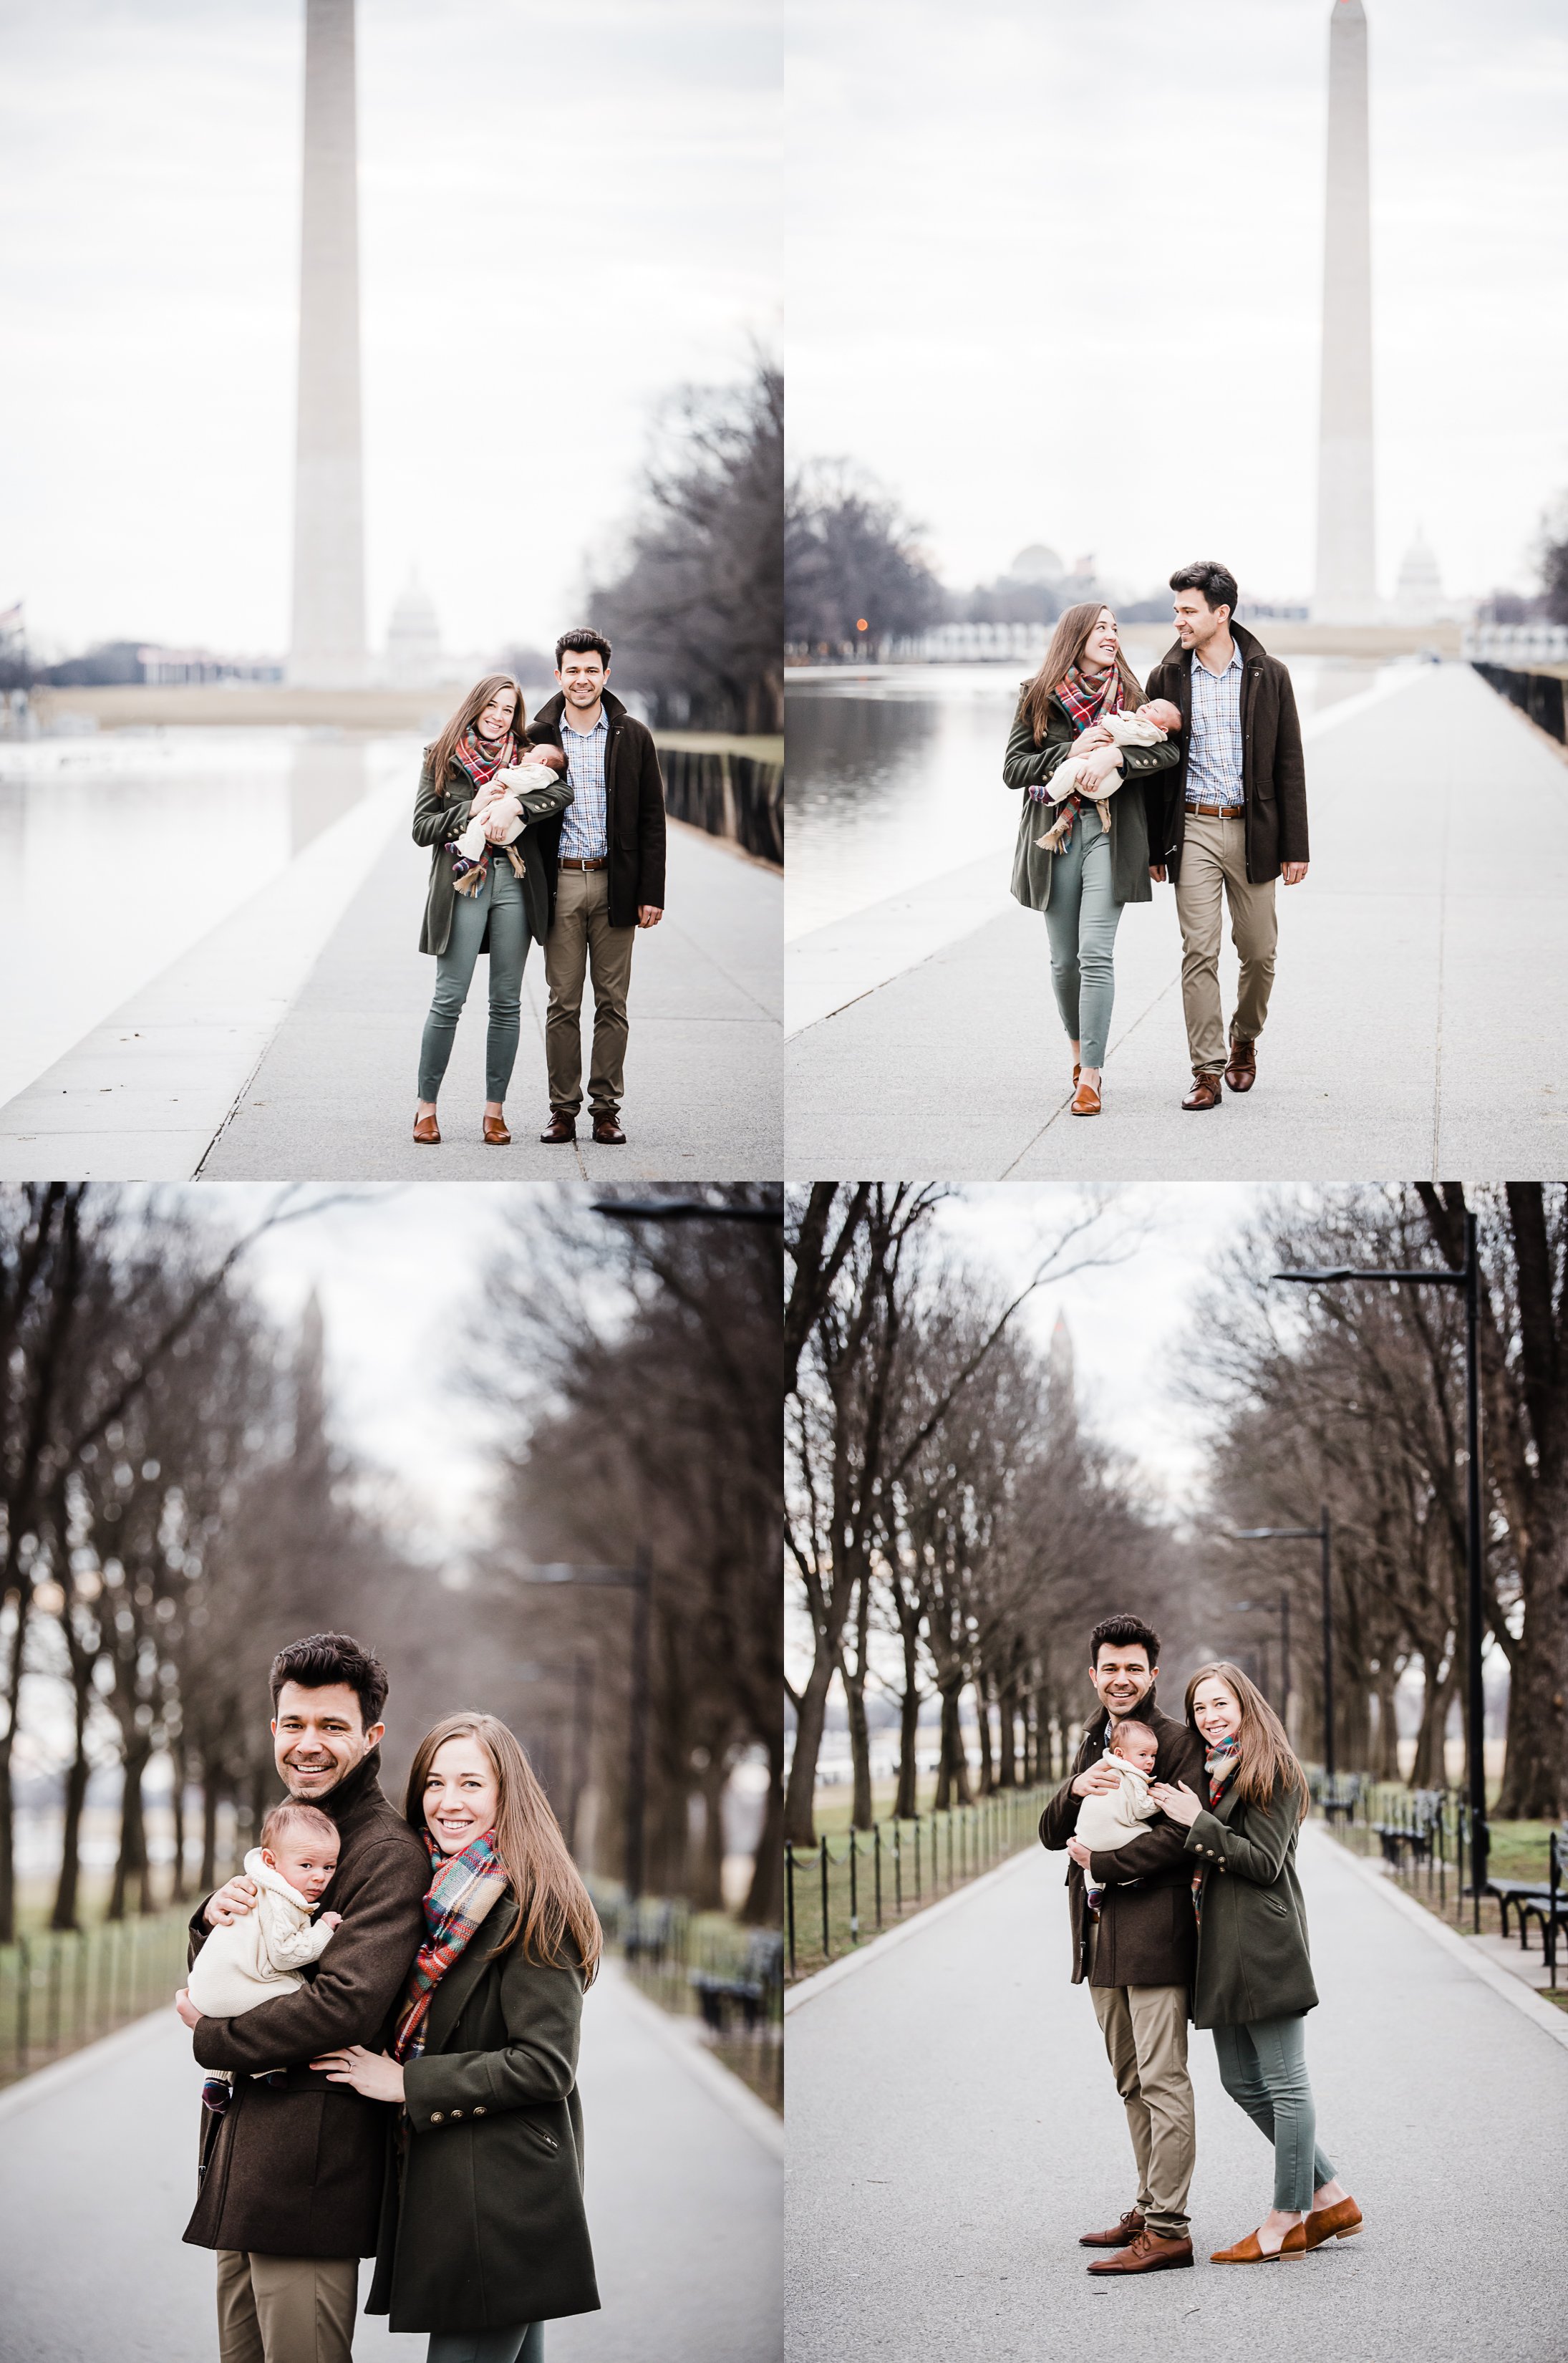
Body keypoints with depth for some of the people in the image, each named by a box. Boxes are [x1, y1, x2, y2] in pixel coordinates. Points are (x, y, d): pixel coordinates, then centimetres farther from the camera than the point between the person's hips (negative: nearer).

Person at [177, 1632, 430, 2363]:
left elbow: (347, 2006, -24)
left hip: (310, 2171, -9)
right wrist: (213, 1921, -4)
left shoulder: (389, 1854, -12)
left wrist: (211, 2035, -11)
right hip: (241, 2162, 9)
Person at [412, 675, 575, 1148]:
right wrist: (473, 810, -9)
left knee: (507, 1003, 2)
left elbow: (562, 793, -7)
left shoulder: (527, 758, 12)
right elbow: (422, 828, 4)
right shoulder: (441, 758, 10)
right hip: (463, 881, -2)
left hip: (515, 882, 2)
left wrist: (511, 806, -19)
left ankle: (495, 1109, 8)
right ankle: (425, 1105, 3)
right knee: (449, 999, -6)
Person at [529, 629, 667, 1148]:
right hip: (560, 883, 0)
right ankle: (563, 1108, 8)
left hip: (616, 885, 0)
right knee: (563, 1003, 3)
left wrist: (651, 892, -2)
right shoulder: (538, 737, 4)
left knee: (613, 1003, 3)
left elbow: (652, 819, 4)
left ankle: (606, 1106, 9)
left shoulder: (633, 737, 4)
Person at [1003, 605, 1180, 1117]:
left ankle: (1090, 1076, -11)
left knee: (1095, 955, -13)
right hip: (1054, 837, 1)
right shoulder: (1037, 696, 6)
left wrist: (1112, 756, -20)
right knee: (1064, 959, 7)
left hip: (1111, 833, -1)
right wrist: (1073, 752, -12)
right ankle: (1080, 1050, 32)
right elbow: (1013, 769, 1)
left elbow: (1167, 750, -4)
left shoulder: (1130, 694, 7)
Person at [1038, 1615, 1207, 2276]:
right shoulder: (1093, 1744, 19)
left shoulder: (1177, 1741, -6)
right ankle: (1149, 2208, 22)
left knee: (1162, 2082, -10)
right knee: (1132, 2084, 14)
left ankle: (1167, 2230, -11)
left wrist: (1102, 1861, -13)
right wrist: (1075, 1790, -5)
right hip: (1101, 1937, 8)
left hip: (1153, 1931, -8)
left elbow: (1182, 1834, -16)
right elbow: (1053, 1834, 15)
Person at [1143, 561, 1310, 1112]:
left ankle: (1244, 1036, 33)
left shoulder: (1268, 676, 1)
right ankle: (1207, 1072, -3)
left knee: (1258, 951, 6)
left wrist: (1295, 846, -1)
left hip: (1252, 830, 0)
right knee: (1199, 952, -6)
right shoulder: (1167, 678, 4)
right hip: (1193, 829, 0)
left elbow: (1290, 765, 3)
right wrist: (1154, 847, 7)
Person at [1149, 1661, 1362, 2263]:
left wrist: (1198, 1822, -15)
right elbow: (1195, 1860, 19)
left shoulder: (1273, 1772, -7)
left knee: (1284, 2084, -3)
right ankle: (1331, 2198, 19)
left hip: (1264, 1943, -10)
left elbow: (1264, 1862, -13)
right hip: (1221, 1947, 10)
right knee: (1241, 2082, 11)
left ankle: (1288, 2222, 1)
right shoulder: (1206, 1773, 18)